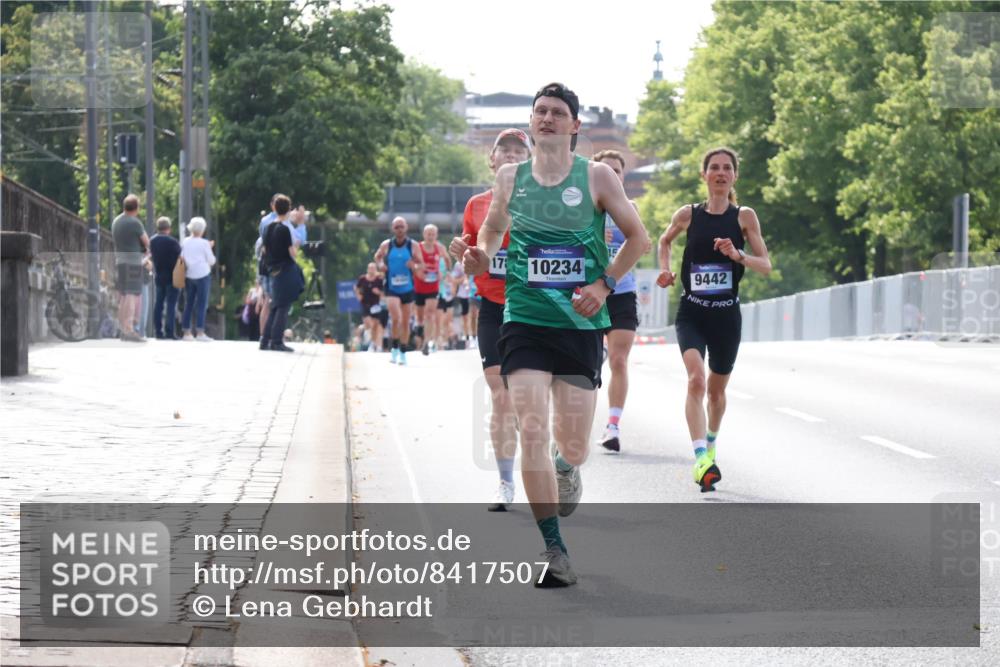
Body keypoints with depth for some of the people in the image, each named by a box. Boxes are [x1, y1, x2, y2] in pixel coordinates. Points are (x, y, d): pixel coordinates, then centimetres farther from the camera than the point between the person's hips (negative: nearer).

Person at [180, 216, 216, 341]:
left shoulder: (185, 242, 3)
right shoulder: (204, 243, -8)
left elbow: (181, 258, 10)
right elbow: (211, 261, -2)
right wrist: (210, 249, 11)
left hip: (188, 275, 4)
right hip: (202, 275, -4)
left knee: (188, 304, 9)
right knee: (202, 304, -4)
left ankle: (187, 332, 8)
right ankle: (200, 332, -10)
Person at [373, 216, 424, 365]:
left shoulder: (413, 245, -2)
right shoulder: (386, 245, -1)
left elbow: (421, 267, 2)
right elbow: (377, 256, 18)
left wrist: (414, 267, -20)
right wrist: (380, 264, -4)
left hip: (408, 289, 1)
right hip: (392, 289, -1)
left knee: (405, 322, 8)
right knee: (396, 319, -20)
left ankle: (403, 354, 22)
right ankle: (395, 349, -1)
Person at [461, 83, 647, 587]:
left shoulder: (596, 177, -1)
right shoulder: (510, 177, 5)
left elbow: (637, 236, 6)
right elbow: (492, 228, 21)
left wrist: (604, 285, -6)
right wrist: (482, 257, -1)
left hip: (581, 323, 0)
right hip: (524, 320, 1)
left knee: (573, 446, 4)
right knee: (532, 432, -14)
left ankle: (566, 469, 44)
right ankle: (554, 550, -8)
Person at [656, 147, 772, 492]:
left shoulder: (744, 216, 0)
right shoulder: (688, 215, 1)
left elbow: (766, 266, -1)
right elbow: (665, 240, 22)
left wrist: (738, 256, -19)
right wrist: (665, 270, 6)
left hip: (727, 314, 1)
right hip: (691, 312, -1)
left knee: (716, 389, 15)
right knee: (696, 378, -23)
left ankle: (711, 444, 43)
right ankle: (701, 458, -30)